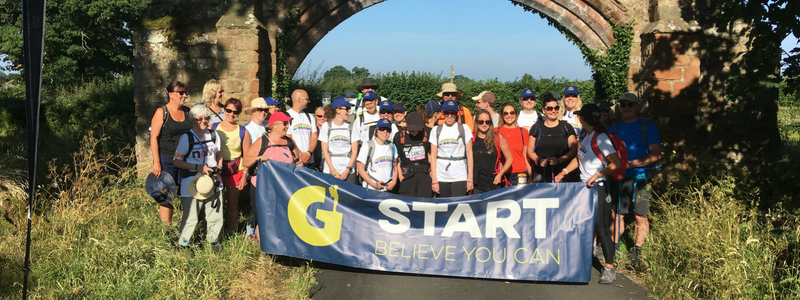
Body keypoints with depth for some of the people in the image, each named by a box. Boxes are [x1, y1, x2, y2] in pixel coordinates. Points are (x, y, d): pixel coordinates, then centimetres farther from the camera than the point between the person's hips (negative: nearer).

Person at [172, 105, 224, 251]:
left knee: (216, 216, 10)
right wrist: (198, 167, -17)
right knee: (190, 218, 0)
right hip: (192, 184, -5)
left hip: (213, 182, 5)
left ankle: (213, 240, 34)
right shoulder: (186, 138, -8)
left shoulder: (213, 135, 7)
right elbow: (176, 161, -8)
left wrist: (218, 169, 0)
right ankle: (182, 244, 21)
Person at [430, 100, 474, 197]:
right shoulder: (436, 130, 9)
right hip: (441, 177, 1)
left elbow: (469, 154, 4)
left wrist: (470, 178, -2)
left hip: (460, 177, -1)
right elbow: (433, 155, 7)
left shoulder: (464, 128, 6)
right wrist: (434, 180, 0)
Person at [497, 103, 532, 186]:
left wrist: (531, 175, 6)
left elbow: (526, 156, 12)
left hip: (520, 174, 1)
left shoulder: (523, 132, 9)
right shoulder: (496, 132, 6)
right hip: (502, 175, -1)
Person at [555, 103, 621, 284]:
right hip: (584, 185, 8)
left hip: (599, 186, -8)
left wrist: (596, 175, -25)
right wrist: (564, 172, 10)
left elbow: (616, 163, -23)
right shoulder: (585, 135, 9)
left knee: (600, 226, -8)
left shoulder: (600, 138, -16)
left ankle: (609, 268, -1)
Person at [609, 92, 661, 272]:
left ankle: (636, 253, 12)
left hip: (640, 177, -3)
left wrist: (632, 163, -16)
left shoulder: (647, 126, 1)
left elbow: (656, 154, -6)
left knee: (641, 216, 0)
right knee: (615, 215, 2)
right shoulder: (615, 128, 14)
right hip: (618, 177, 3)